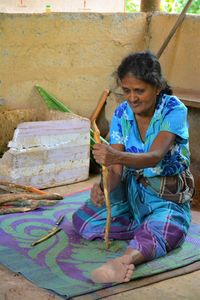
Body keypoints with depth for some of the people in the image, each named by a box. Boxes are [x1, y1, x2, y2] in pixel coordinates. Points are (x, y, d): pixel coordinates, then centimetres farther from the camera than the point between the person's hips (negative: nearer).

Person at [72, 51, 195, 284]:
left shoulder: (174, 110, -17)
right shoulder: (122, 114, -5)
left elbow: (155, 157, -34)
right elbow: (116, 169, -11)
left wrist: (118, 157, -54)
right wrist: (103, 187, -35)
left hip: (168, 197, -5)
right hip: (131, 192, 5)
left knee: (161, 230, -38)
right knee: (82, 219, -13)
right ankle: (150, 227, -12)